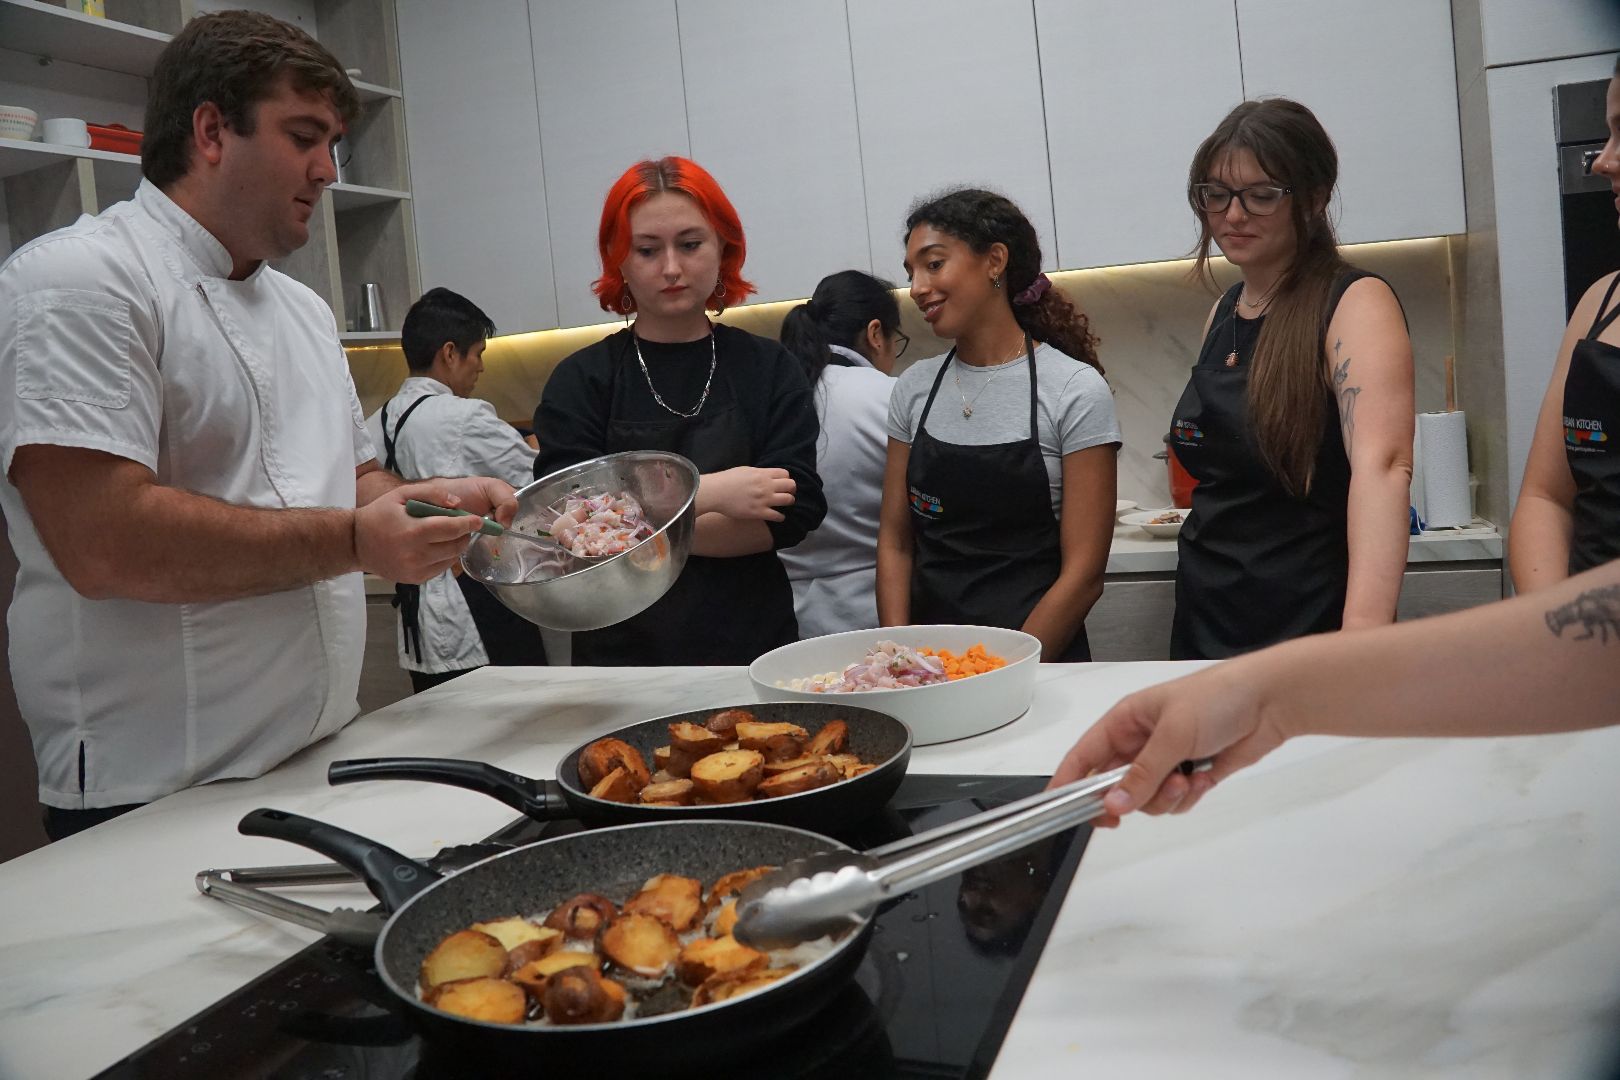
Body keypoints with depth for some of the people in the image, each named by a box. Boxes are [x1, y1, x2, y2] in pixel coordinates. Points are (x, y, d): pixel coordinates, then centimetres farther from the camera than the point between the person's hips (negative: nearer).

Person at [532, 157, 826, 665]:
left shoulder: (769, 369, 0)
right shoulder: (580, 381, -1)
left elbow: (795, 512, -10)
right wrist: (707, 492, -20)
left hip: (754, 650, 1)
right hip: (622, 657, 0)